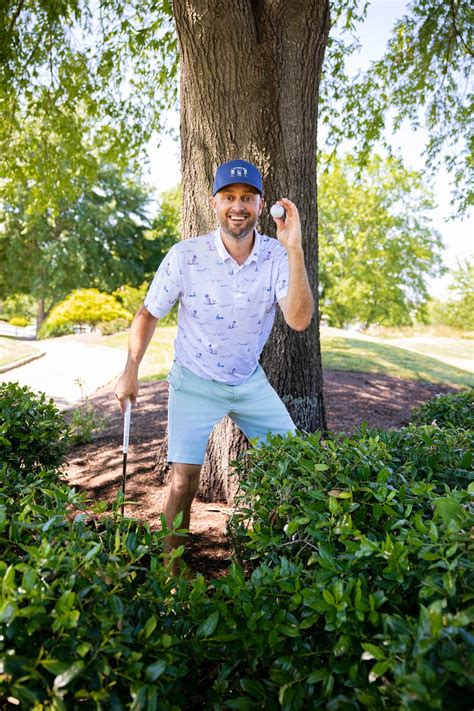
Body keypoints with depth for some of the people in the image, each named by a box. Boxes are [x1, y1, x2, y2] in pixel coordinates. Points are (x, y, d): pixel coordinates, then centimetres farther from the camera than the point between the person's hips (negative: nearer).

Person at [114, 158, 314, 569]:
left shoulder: (278, 256, -13)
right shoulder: (184, 256, -18)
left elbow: (299, 320, -27)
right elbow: (149, 314, -4)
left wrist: (295, 249, -35)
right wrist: (130, 372, -3)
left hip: (251, 381, 3)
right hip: (195, 383, -3)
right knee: (184, 479, -7)